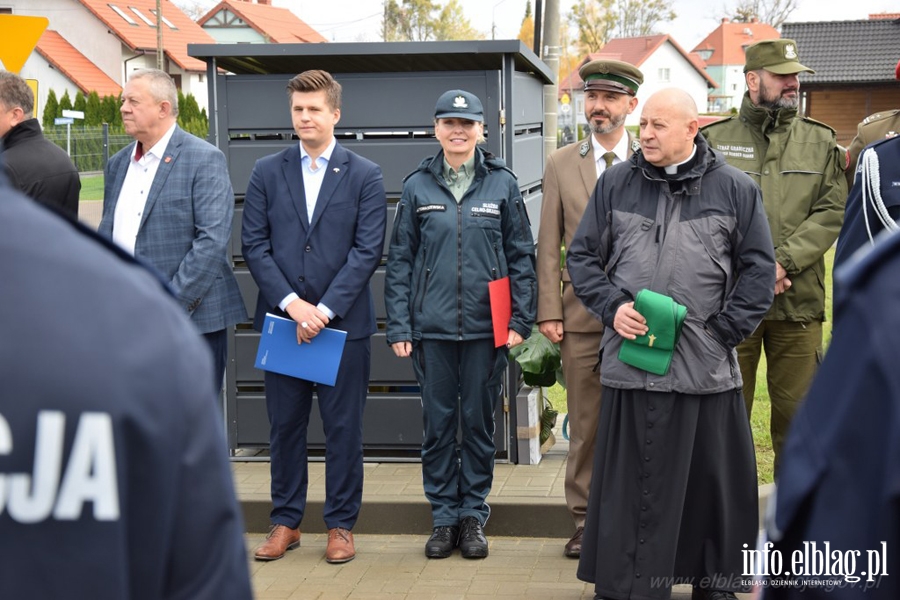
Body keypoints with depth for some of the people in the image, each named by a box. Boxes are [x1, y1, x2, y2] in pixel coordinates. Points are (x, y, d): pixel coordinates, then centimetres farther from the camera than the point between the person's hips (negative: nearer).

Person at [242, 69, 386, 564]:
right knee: (285, 425, 8)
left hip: (343, 321, -2)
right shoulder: (267, 173, 8)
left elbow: (367, 251, -5)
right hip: (282, 318, 2)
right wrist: (291, 302, -10)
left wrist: (325, 309, -13)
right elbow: (254, 245, 3)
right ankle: (286, 522, 20)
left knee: (343, 427, 4)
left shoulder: (364, 175, 2)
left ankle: (341, 525, 15)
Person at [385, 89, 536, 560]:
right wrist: (399, 327, -1)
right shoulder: (418, 186, 5)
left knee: (478, 421, 7)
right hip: (432, 327, 1)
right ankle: (444, 516, 18)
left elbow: (521, 256, 5)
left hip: (485, 326, 0)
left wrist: (520, 321, -2)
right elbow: (400, 261, 6)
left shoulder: (502, 184, 3)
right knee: (437, 424, 6)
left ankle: (473, 515, 20)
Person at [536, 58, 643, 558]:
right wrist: (549, 311, 0)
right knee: (586, 423, 5)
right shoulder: (562, 165, 9)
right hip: (582, 314, 1)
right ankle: (586, 520, 16)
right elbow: (549, 246, 7)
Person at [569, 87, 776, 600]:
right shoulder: (616, 183, 7)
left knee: (712, 480, 8)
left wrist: (724, 330, -4)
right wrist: (611, 307, -4)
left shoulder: (735, 189, 4)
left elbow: (760, 269, 5)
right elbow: (583, 256, 12)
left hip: (707, 366, 0)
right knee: (630, 482, 5)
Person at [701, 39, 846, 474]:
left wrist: (785, 261, -13)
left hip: (799, 303, 1)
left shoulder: (821, 141, 10)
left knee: (797, 414, 6)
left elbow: (833, 212, 1)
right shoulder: (714, 140, 6)